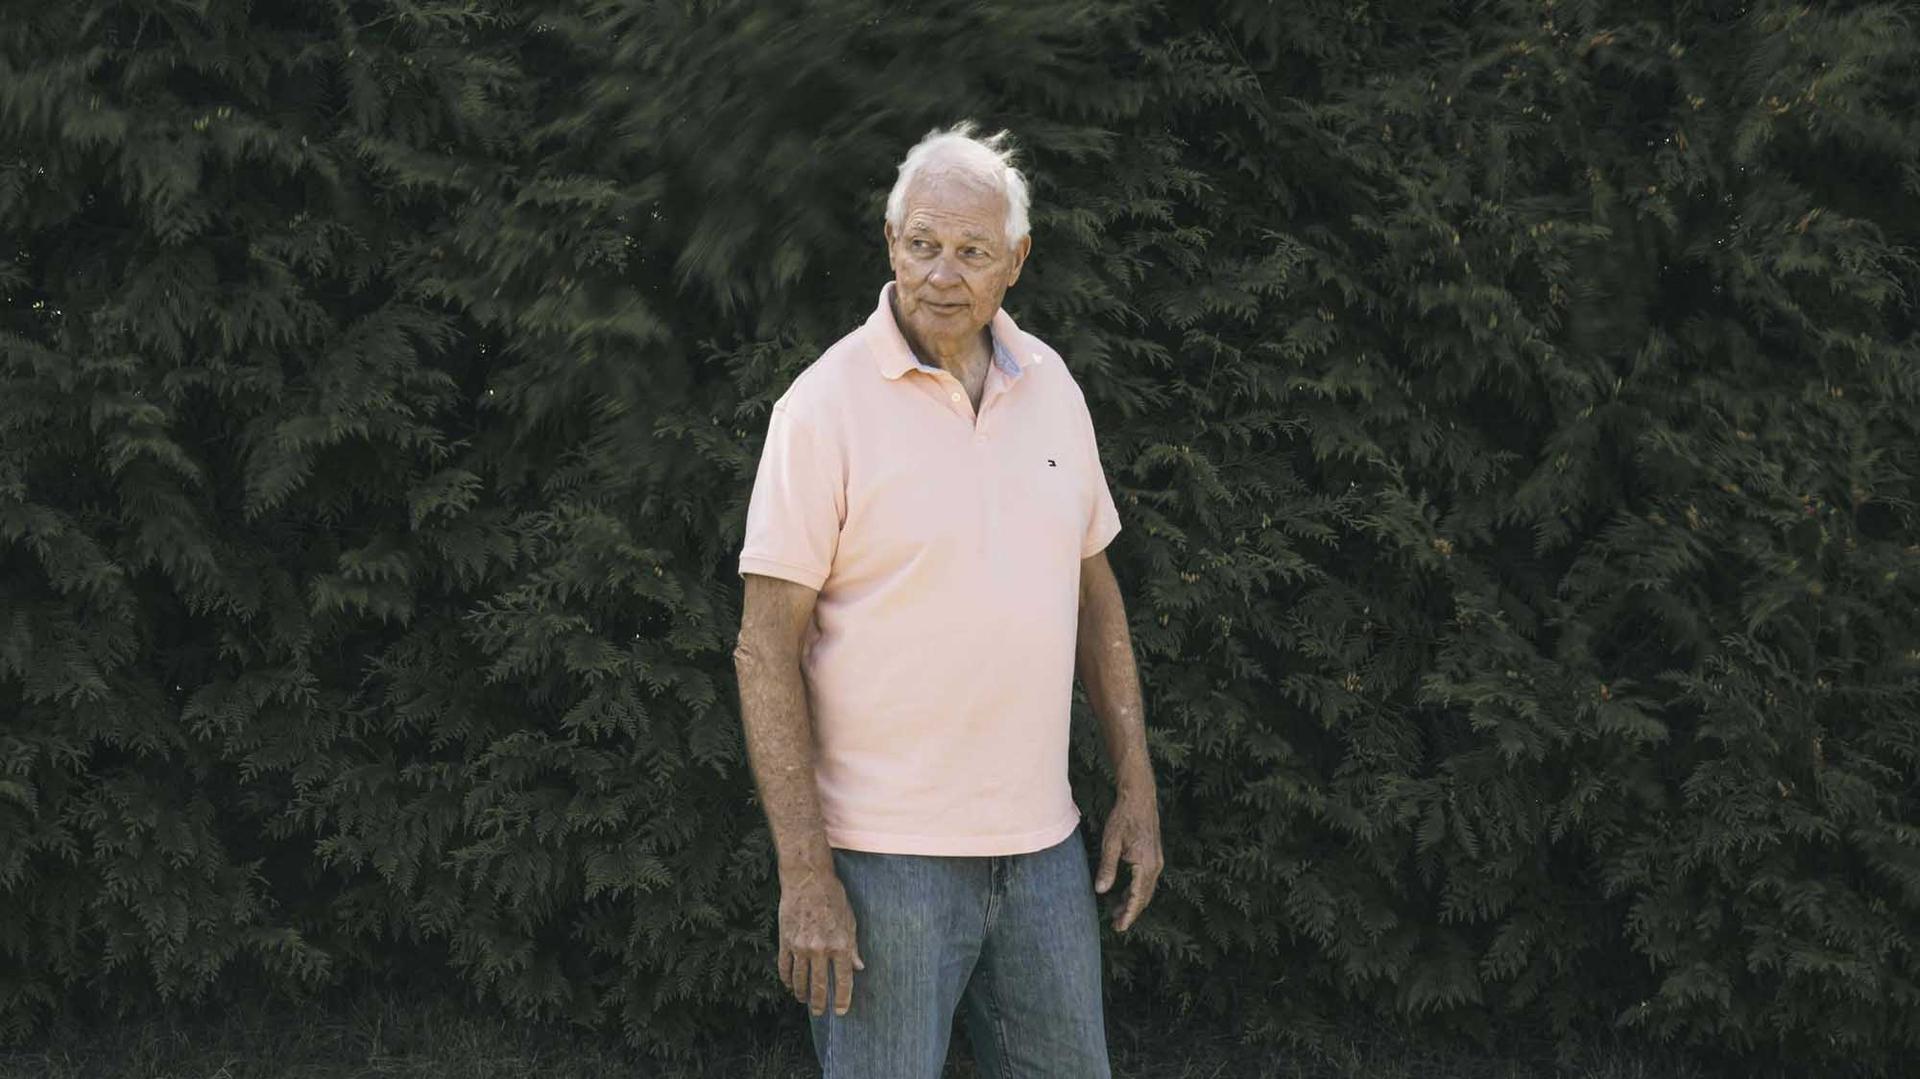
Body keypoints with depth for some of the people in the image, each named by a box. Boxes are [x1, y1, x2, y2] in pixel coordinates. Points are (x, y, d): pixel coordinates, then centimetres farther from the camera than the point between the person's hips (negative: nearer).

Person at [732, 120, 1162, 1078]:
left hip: (1041, 844, 6)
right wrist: (804, 873, -17)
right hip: (886, 854, -6)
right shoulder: (826, 405, -11)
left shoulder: (1049, 384, 6)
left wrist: (1137, 787, 10)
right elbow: (765, 650, -13)